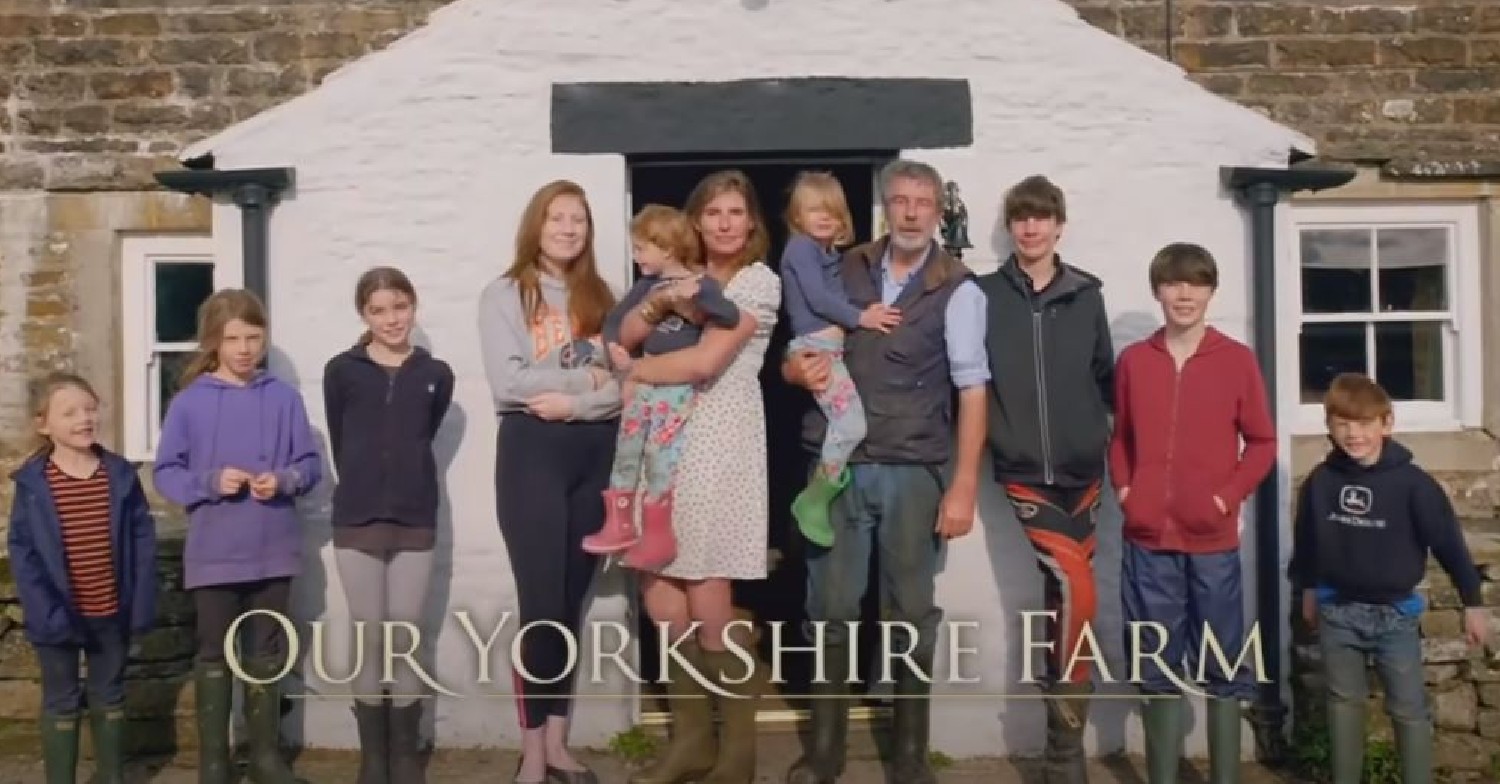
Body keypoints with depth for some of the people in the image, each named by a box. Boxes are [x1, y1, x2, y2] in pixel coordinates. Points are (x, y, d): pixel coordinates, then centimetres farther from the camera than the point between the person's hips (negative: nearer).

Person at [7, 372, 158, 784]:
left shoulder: (120, 474, -4)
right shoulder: (32, 482, -9)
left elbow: (143, 539, -1)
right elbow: (22, 551, -9)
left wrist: (142, 603, -6)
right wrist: (45, 611, -17)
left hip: (112, 612, 2)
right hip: (60, 615, -2)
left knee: (109, 697, 17)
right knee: (61, 703, 11)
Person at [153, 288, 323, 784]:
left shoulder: (284, 398, -1)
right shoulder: (189, 402, -3)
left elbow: (310, 465, 2)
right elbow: (165, 473, -2)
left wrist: (283, 481, -18)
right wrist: (210, 482, -18)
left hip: (273, 552, 1)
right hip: (213, 554, -1)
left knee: (266, 655, 13)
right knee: (215, 656, 9)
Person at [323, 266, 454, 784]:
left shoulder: (436, 375, 5)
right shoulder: (341, 371, 0)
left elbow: (423, 437, 11)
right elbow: (339, 445, 6)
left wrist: (404, 484, 7)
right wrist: (364, 485, 8)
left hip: (415, 522, 1)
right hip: (357, 521, -1)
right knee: (369, 640, 5)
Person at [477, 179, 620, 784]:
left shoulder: (601, 297, 13)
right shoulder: (504, 294, 1)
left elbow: (625, 382, 2)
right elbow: (507, 381, -12)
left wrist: (574, 403, -14)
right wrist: (585, 377, -7)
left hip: (596, 452, 4)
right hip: (532, 450, -4)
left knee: (572, 601, 9)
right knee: (541, 603, -5)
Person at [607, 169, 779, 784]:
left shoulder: (760, 281, -3)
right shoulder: (683, 277, 19)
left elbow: (705, 363, -13)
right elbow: (626, 335, 9)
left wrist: (633, 371, 0)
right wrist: (662, 301, -10)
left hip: (719, 441, -7)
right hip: (668, 439, 7)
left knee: (707, 601, -7)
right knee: (658, 585, 3)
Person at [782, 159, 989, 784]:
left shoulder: (958, 289, -4)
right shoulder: (845, 271, 7)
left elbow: (972, 391, -8)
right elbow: (796, 355, 16)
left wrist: (964, 487, -14)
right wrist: (799, 368, -9)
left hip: (914, 471, -3)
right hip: (838, 464, 3)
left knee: (912, 614, 7)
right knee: (831, 610, 8)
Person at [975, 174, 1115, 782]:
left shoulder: (1086, 294, 7)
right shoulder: (986, 295, 1)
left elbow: (1105, 376, 16)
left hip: (1082, 470, 3)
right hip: (1022, 471, -3)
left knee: (1063, 597, 6)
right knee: (1076, 589, -18)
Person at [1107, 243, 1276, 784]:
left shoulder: (1237, 360, 0)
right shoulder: (1132, 360, 6)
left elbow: (1261, 442, 3)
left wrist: (1228, 496, -8)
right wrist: (1123, 489, 0)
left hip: (1214, 541, -1)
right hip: (1148, 540, 2)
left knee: (1224, 667, 7)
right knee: (1158, 669, 9)